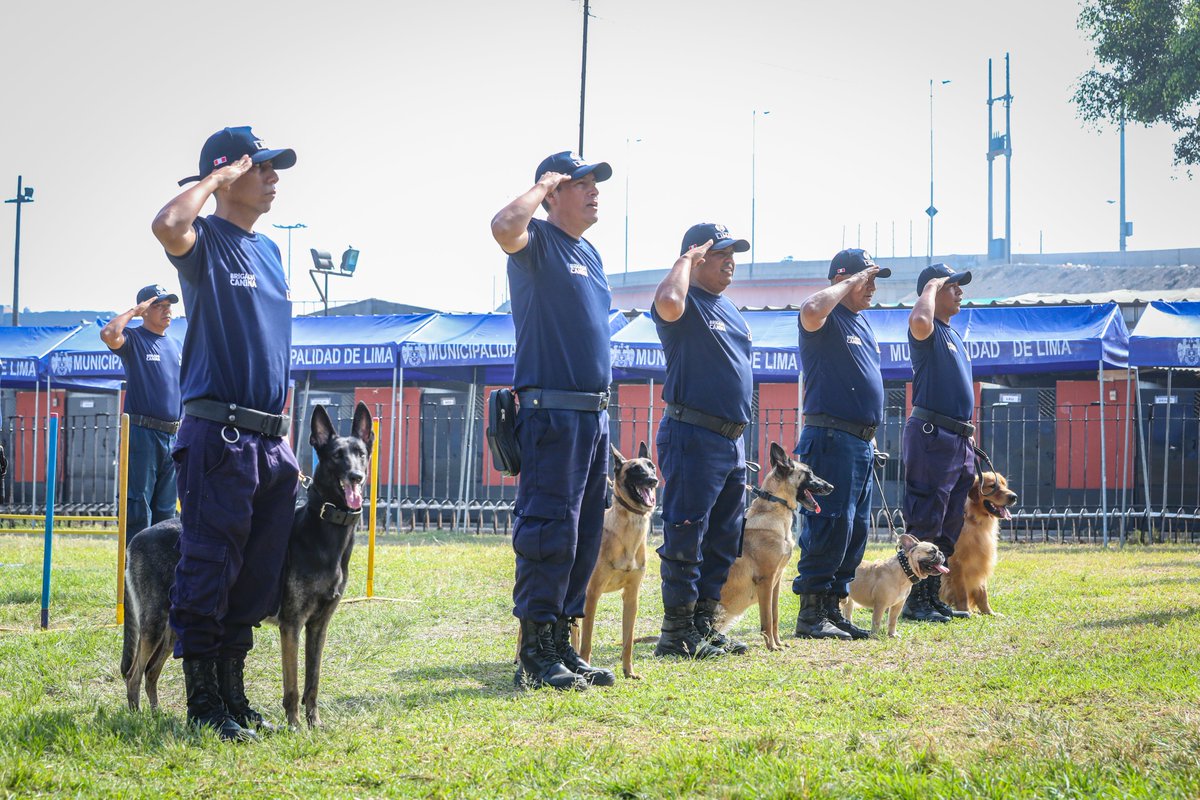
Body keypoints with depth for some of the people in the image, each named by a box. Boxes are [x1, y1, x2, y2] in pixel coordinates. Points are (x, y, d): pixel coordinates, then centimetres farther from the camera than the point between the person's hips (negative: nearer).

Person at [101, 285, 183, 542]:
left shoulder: (176, 347, 18)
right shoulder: (133, 339, -1)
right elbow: (108, 334, -25)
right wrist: (134, 311, -11)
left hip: (173, 436, 7)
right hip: (142, 433, -7)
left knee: (165, 509, 11)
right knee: (138, 508, -7)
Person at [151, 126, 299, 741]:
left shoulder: (269, 250, 19)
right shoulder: (206, 240, -4)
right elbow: (168, 225, -30)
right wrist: (219, 176, -13)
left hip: (270, 441, 8)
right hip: (219, 434, -8)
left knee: (258, 576, 10)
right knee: (209, 570, -5)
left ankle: (232, 689, 19)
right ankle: (203, 703, -1)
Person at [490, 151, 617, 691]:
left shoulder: (590, 255, 21)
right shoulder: (537, 241, -4)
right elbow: (505, 226, -30)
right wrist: (540, 188, -11)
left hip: (594, 414, 9)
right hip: (551, 410, -9)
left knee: (585, 533, 10)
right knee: (549, 530, -10)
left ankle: (562, 645, 16)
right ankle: (535, 656, -7)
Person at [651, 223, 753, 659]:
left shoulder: (729, 309, 19)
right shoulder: (687, 304, -8)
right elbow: (668, 302, -34)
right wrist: (687, 259, -17)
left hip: (732, 439, 9)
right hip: (694, 436, -9)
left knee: (723, 539, 11)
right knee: (685, 536, -7)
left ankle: (705, 625, 18)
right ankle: (677, 634, -4)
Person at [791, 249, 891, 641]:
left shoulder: (861, 322, 21)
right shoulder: (828, 319, -7)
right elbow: (811, 311, -33)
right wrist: (853, 282, -19)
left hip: (861, 442, 10)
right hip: (831, 437, -10)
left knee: (855, 529, 10)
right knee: (830, 524, -12)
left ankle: (833, 608, 15)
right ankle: (811, 613, -10)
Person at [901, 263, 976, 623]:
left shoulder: (955, 336, 22)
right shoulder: (929, 332, -6)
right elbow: (920, 322, -33)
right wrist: (931, 286, -15)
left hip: (960, 440, 10)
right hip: (932, 434, -10)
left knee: (949, 526, 12)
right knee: (925, 523, -9)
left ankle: (933, 597, 18)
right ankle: (915, 601, -8)